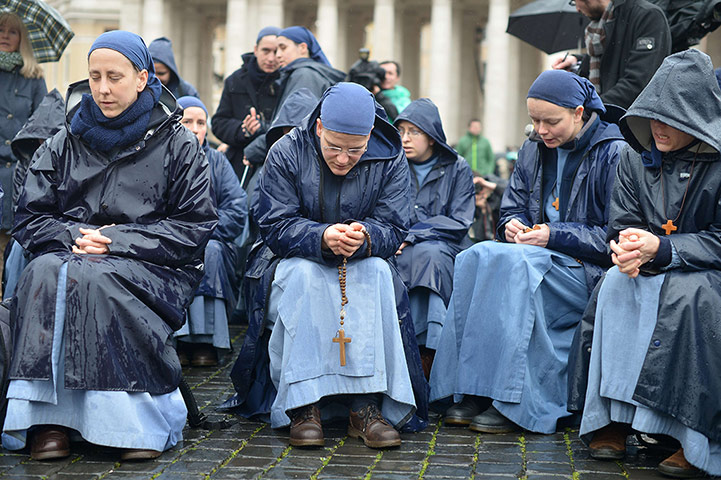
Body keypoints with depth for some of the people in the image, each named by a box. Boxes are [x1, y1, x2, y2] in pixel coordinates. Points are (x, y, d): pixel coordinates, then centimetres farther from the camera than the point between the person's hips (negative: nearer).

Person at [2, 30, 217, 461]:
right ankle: (48, 417, -34)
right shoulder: (63, 145, 17)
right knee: (46, 273, -32)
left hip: (149, 269, -3)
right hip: (72, 254, 3)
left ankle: (135, 421, -32)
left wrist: (119, 240, -11)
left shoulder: (178, 145, 7)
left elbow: (195, 228, 0)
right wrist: (76, 236, -9)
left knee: (93, 280, -36)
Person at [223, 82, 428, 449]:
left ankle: (367, 404, -34)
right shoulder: (286, 153, -11)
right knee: (304, 277, -35)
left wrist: (365, 237, -36)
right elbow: (276, 225, -16)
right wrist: (323, 237, -36)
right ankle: (303, 403, -36)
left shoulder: (391, 162, -7)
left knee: (378, 275, -32)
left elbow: (392, 229, -11)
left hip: (362, 264, 2)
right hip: (294, 260, -1)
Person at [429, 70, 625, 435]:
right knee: (475, 258, -24)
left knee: (510, 264, -33)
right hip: (538, 255, 6)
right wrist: (513, 225, -4)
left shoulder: (613, 154, -6)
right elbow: (513, 207, 21)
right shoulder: (533, 150, 13)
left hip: (588, 272, -6)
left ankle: (513, 401, -30)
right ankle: (472, 392, -26)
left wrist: (554, 236, -17)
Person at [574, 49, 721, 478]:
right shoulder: (638, 158, 3)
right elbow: (622, 224, 5)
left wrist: (661, 249, -26)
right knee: (618, 283, -27)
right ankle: (613, 418, -24)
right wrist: (627, 246, -21)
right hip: (651, 272, 4)